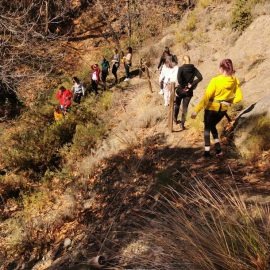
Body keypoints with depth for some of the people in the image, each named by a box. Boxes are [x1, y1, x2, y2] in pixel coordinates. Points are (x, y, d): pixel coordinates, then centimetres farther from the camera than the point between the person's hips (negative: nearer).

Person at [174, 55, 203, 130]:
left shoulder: (181, 68, -10)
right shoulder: (194, 69, -1)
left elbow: (179, 78, -27)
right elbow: (200, 77, -12)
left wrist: (183, 86, -14)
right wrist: (191, 85, -11)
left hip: (181, 90, -2)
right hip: (189, 91, 2)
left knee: (177, 104, 22)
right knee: (185, 107, 10)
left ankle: (175, 119, 32)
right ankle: (182, 123, 7)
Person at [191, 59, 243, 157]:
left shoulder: (215, 80, -23)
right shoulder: (235, 81, -9)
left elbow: (206, 97, -25)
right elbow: (239, 97, -4)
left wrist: (196, 110, -21)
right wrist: (229, 102, 9)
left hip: (212, 108, -5)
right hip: (223, 109, 5)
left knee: (207, 128, 17)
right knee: (213, 126, 27)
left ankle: (207, 151, 17)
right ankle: (218, 148, 15)